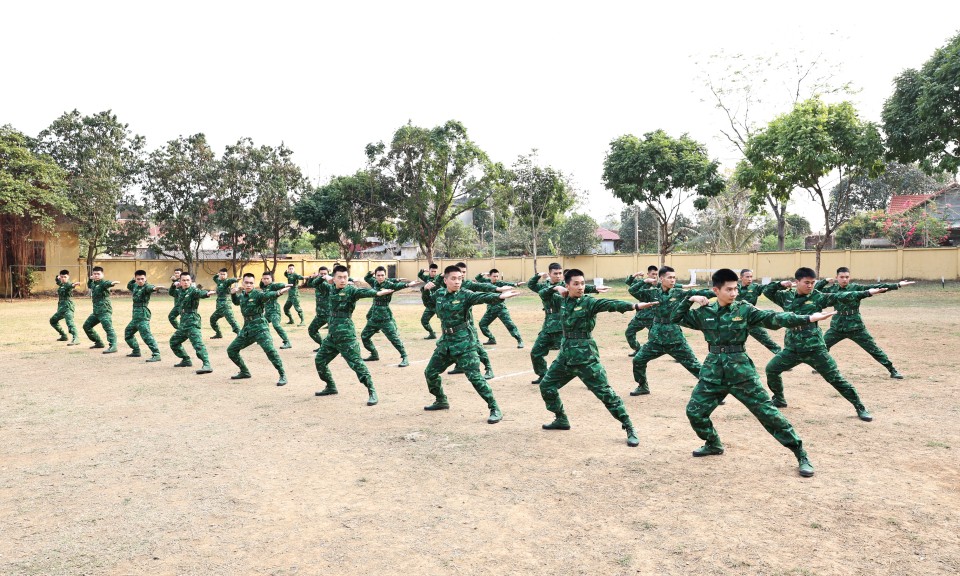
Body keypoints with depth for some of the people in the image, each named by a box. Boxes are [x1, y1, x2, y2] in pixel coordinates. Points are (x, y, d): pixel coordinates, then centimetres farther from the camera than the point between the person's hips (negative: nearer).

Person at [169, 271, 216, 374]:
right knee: (173, 341, 22)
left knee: (198, 344, -22)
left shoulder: (193, 290, -11)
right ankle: (186, 360, 35)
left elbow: (199, 293, -34)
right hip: (183, 323, 9)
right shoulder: (181, 291, 12)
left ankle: (207, 365, -32)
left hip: (192, 322, -9)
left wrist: (207, 293, -56)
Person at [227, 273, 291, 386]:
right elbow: (236, 302, 33)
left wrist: (278, 292, -55)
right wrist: (233, 293, 11)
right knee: (231, 350, 13)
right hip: (246, 328, 8)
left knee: (270, 350, -24)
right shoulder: (241, 295, 9)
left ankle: (282, 375, -16)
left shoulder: (257, 294, -11)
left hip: (259, 328, -8)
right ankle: (244, 372, 30)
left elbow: (268, 295, -34)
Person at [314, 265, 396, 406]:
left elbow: (362, 292, -34)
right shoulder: (332, 290, 10)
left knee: (356, 363, -11)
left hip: (346, 336, -8)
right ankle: (331, 387, 35)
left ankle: (372, 393, -6)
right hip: (332, 335, 8)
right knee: (319, 360, 16)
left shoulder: (350, 290, -11)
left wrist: (377, 293, -50)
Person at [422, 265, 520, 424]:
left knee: (475, 376, -13)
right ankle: (441, 401, 39)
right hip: (446, 341, 6)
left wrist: (499, 296, -52)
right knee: (430, 372, 14)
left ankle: (495, 409, -6)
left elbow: (481, 297, -33)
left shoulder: (465, 295, -13)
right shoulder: (439, 294, 3)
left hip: (464, 342, -6)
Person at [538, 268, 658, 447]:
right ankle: (561, 419, 33)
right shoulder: (563, 301, 5)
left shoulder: (589, 302, -12)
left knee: (605, 393, -7)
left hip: (585, 357, -6)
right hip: (565, 354, 6)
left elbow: (610, 304, -29)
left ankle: (630, 429, 1)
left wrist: (634, 305, -45)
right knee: (546, 386, 13)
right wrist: (556, 289, 2)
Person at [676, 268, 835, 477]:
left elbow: (773, 318, -14)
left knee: (767, 412, -5)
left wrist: (808, 319, -25)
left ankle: (800, 454, 6)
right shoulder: (705, 312, 2)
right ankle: (713, 444, 30)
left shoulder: (744, 309, -5)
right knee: (694, 411, 3)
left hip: (740, 370, -3)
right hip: (713, 370, 3)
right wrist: (689, 300, -5)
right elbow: (678, 317, 11)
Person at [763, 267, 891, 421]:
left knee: (835, 378, -2)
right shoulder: (786, 296, 5)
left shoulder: (818, 297, -4)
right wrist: (781, 284, -5)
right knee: (771, 369, 0)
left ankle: (860, 408, 9)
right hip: (792, 348, 3)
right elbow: (767, 291, 14)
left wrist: (867, 292, -23)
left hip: (814, 348, -3)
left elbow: (841, 297, -13)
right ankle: (779, 399, 23)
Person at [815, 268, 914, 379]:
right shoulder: (832, 289, 1)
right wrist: (826, 281, -5)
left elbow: (876, 287, -15)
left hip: (856, 327, -3)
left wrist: (898, 285, -22)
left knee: (874, 349, -1)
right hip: (837, 327, 3)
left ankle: (893, 371, 7)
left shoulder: (856, 287, -8)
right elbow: (815, 290, 9)